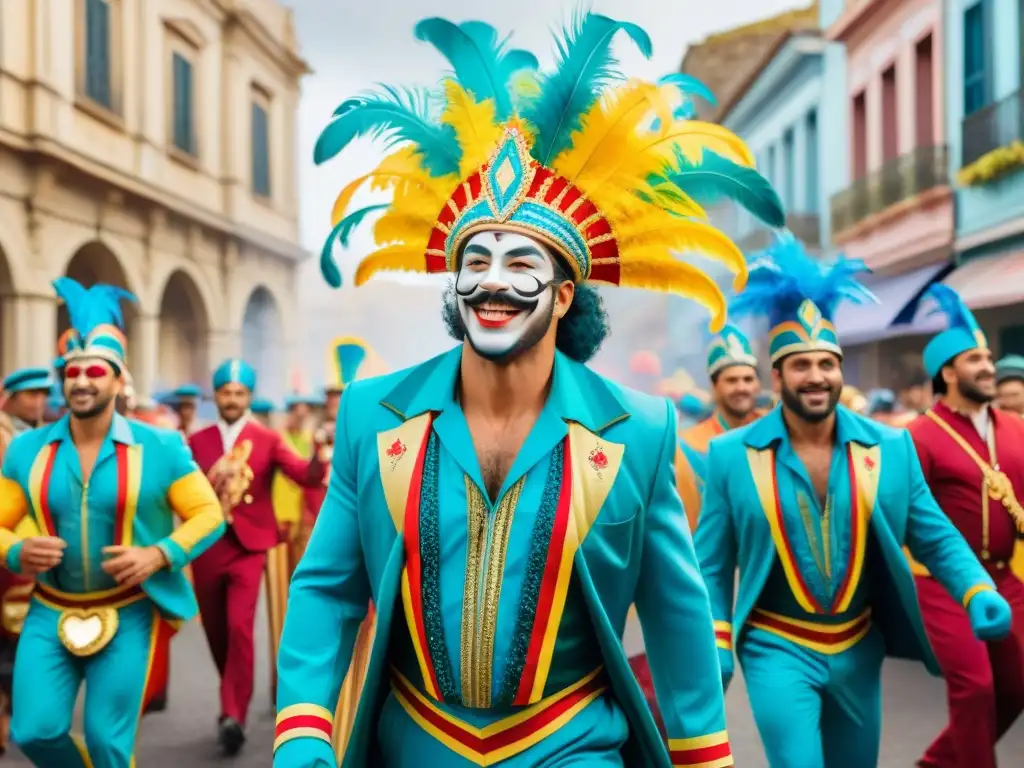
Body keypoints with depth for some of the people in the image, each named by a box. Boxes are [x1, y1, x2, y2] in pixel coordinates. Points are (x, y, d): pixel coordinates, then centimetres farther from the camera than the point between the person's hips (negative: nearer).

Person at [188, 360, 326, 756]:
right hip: (207, 548, 3)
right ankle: (233, 705, 34)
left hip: (249, 546, -3)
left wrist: (320, 452, -33)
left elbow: (307, 476, -12)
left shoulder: (268, 439, 1)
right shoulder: (196, 442, 6)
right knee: (217, 633, 12)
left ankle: (233, 715, -12)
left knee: (240, 627, -18)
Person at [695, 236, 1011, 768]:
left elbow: (935, 538, 2)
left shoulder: (891, 448, -3)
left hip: (859, 648, 3)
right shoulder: (731, 455, -9)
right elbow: (711, 565, -3)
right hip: (776, 648, -3)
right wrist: (713, 653, -8)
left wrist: (979, 592, -15)